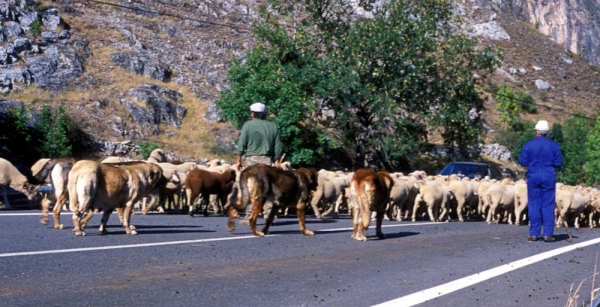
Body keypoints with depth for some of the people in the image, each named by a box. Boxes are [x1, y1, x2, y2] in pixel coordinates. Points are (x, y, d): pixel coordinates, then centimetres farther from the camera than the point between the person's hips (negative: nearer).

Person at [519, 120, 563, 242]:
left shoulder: (529, 145, -4)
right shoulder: (553, 145, -1)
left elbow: (523, 162, -3)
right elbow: (558, 163, 1)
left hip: (533, 177, 0)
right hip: (548, 177, 0)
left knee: (534, 205, 5)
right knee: (548, 206, 3)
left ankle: (534, 234, 5)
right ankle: (548, 234, 1)